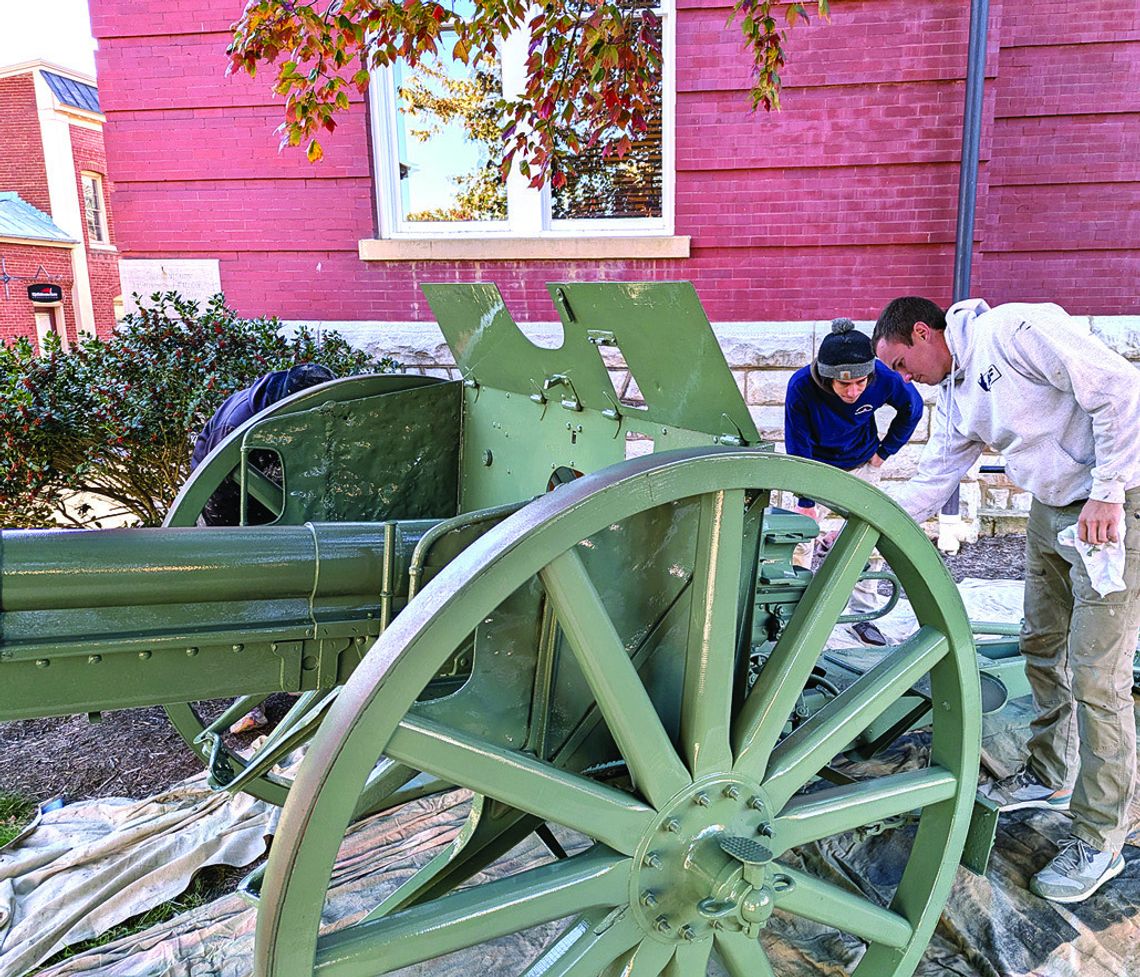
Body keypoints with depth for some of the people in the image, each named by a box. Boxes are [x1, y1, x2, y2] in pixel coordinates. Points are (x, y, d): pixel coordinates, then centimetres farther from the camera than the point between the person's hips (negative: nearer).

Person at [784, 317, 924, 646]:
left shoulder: (883, 378, -30)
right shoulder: (801, 387, -35)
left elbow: (913, 407, -6)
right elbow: (798, 447, -24)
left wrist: (885, 450, -4)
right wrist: (805, 502, -22)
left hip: (860, 465, 2)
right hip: (816, 467, -1)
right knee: (801, 537, -2)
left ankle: (863, 616, 17)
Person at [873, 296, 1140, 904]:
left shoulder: (1014, 331, -17)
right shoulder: (953, 399, 10)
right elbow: (928, 486, 13)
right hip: (1052, 511, 9)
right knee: (1043, 646, 18)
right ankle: (1049, 777, 37)